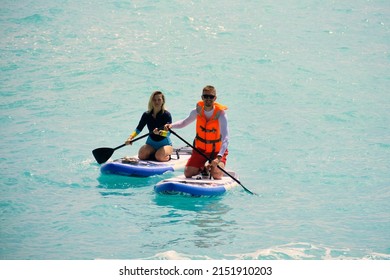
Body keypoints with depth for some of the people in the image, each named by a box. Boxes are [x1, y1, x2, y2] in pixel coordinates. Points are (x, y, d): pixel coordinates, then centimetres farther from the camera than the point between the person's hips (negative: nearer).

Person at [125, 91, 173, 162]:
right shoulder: (147, 115, 1)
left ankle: (168, 156, 2)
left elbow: (168, 132, -20)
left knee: (160, 157, -31)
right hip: (151, 144, 3)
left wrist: (160, 133, -41)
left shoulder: (166, 115, -10)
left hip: (165, 144, -3)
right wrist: (130, 138, -18)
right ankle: (154, 153, 5)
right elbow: (138, 129, 0)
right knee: (142, 155, -24)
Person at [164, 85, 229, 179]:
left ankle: (210, 169, 14)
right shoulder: (198, 111, -8)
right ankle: (203, 169, 24)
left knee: (216, 175, -22)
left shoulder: (220, 113, -21)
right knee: (188, 173, -8)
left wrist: (219, 157, -41)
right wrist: (171, 125, -11)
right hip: (200, 148, 3)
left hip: (218, 150, -3)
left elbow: (225, 138, -29)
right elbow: (184, 123, 11)